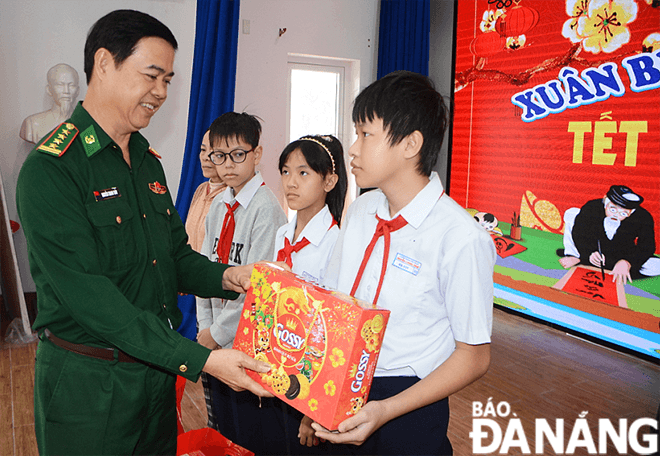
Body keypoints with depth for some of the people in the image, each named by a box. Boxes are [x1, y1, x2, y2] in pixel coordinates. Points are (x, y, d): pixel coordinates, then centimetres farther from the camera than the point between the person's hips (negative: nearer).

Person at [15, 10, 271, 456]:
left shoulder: (147, 161, 7)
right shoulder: (50, 168, -18)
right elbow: (88, 294, -25)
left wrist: (225, 277, -10)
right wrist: (198, 359, -29)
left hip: (159, 367, 7)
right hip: (88, 384, -7)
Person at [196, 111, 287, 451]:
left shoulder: (265, 207, -18)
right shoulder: (218, 206, 6)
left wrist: (218, 333, -11)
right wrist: (205, 327, 5)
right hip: (213, 339, 7)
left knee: (246, 437, 8)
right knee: (219, 427, 21)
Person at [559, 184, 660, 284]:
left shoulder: (643, 218, -25)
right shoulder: (591, 208, -24)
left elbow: (645, 248, -25)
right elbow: (579, 235, -19)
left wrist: (626, 262, -44)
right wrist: (589, 253, -39)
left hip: (622, 256, 1)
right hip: (593, 249, -1)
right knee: (572, 213, -15)